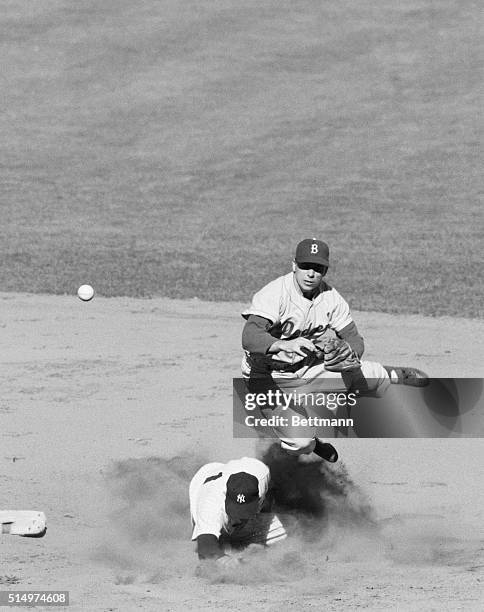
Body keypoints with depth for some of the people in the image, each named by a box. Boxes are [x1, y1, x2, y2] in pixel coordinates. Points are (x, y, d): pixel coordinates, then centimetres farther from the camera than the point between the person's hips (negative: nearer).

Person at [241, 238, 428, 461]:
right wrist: (285, 345, -58)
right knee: (299, 442, -22)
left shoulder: (330, 297, -6)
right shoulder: (273, 294, -25)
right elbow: (249, 338, -39)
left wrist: (349, 351, -30)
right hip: (270, 379, -5)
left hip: (309, 367, 5)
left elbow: (355, 339, -4)